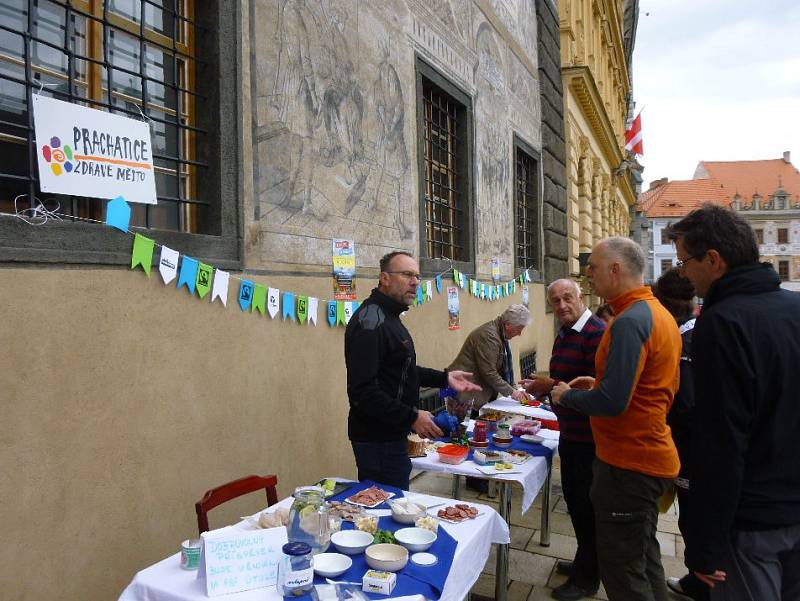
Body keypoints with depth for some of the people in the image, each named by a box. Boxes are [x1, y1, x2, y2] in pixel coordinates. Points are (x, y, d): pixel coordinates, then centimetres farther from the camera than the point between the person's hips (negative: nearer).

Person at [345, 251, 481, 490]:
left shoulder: (387, 317, 15)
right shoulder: (371, 320, -20)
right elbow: (363, 390, -27)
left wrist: (444, 378, 13)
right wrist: (412, 416, -23)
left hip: (391, 434, 10)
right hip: (378, 440, -10)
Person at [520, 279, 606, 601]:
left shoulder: (596, 332, -20)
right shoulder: (563, 335, 10)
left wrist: (554, 386, -21)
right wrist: (542, 385, 2)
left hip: (588, 436, -9)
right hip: (570, 431, 9)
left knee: (585, 504, 5)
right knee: (574, 497, 20)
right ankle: (584, 562, 40)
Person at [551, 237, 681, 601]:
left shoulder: (629, 321, -22)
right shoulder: (659, 313, 9)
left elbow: (612, 402, -27)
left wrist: (566, 396, -10)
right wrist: (599, 383, 12)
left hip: (628, 464, -10)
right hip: (652, 456, 10)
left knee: (622, 572, 3)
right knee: (644, 557, 24)